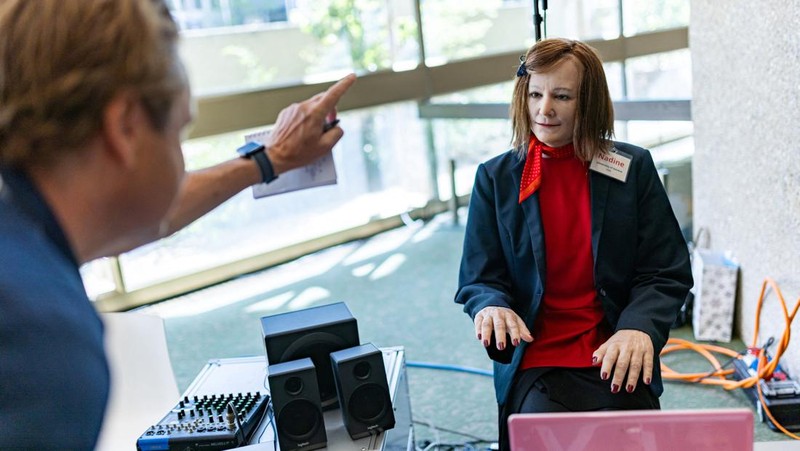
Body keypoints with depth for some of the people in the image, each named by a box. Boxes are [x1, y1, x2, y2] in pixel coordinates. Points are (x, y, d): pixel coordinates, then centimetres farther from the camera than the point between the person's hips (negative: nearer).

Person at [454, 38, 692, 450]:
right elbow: (479, 278, 3)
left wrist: (640, 327, -19)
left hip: (616, 359, 1)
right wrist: (492, 306, -22)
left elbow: (667, 274, 1)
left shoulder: (633, 168, 3)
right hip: (534, 361, 0)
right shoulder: (495, 178, 3)